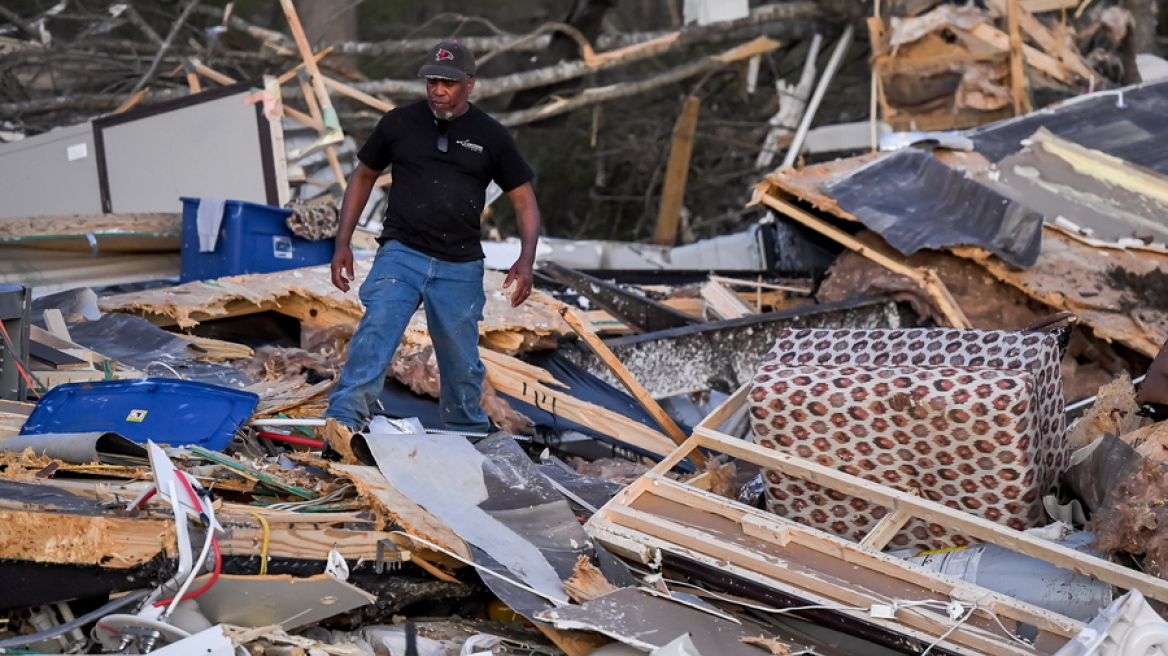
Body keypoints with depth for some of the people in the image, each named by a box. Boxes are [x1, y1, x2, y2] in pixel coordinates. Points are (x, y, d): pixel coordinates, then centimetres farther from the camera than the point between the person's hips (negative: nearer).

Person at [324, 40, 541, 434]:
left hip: (460, 268, 1)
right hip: (400, 254, -1)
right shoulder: (399, 123, 4)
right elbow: (364, 177, 15)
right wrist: (343, 243, 7)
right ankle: (342, 421, -30)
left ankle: (467, 436, 30)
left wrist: (526, 259, -7)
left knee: (461, 361, 9)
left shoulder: (490, 136, 3)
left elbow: (523, 199, 8)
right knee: (374, 332, -23)